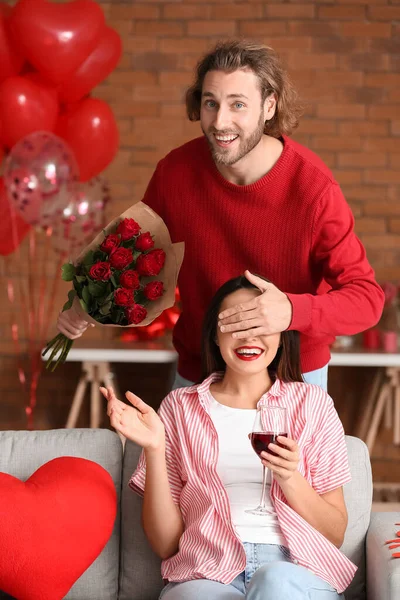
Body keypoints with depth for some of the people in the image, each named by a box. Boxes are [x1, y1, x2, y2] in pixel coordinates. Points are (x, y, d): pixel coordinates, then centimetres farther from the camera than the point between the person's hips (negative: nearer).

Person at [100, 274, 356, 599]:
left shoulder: (311, 403, 11)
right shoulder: (180, 406, 11)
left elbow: (335, 535, 10)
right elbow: (166, 545, 6)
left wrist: (289, 478, -9)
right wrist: (154, 449, -7)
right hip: (206, 573, 0)